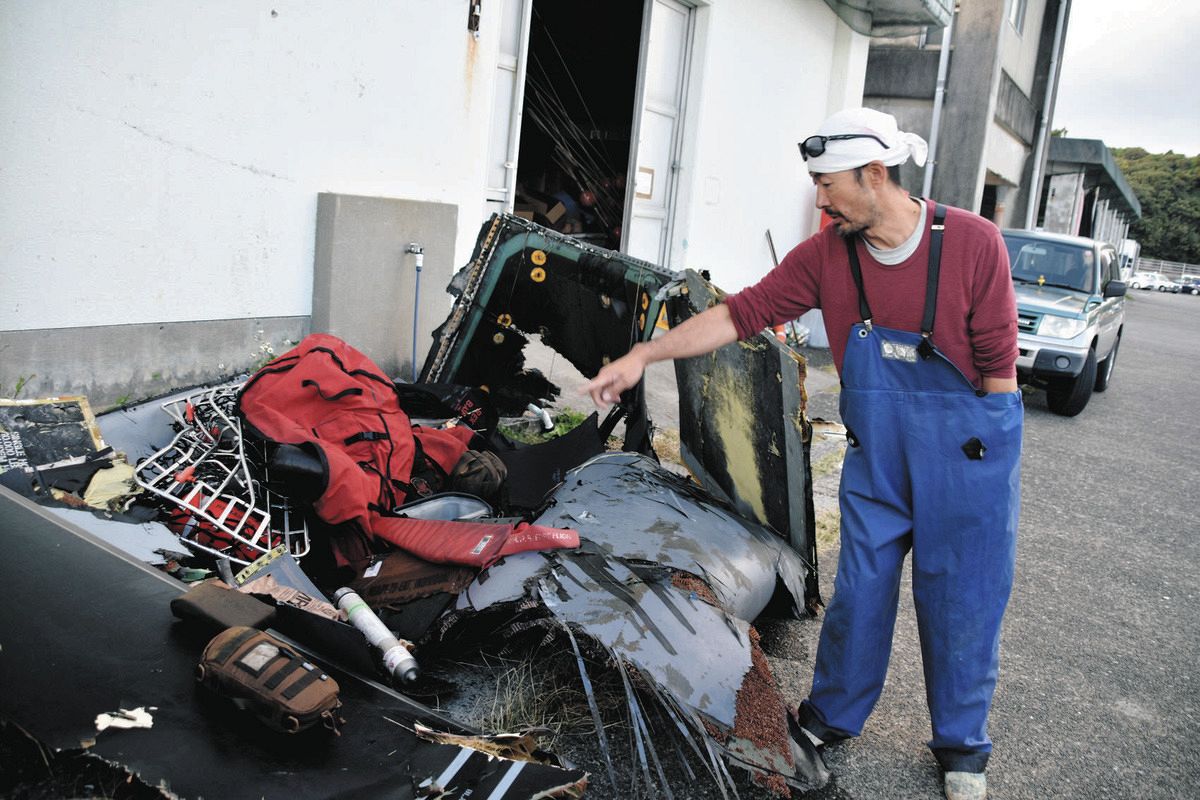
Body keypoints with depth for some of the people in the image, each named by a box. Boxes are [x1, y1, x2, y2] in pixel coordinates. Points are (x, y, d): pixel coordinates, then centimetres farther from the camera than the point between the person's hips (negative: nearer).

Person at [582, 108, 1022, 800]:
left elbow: (996, 363, -10)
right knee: (859, 588, 12)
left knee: (962, 602, 9)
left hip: (967, 456, -3)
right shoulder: (826, 255, -6)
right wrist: (644, 354, -11)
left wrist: (978, 452, -6)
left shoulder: (973, 242, -16)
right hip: (875, 457, 3)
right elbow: (743, 313, -5)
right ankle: (832, 717, 35)